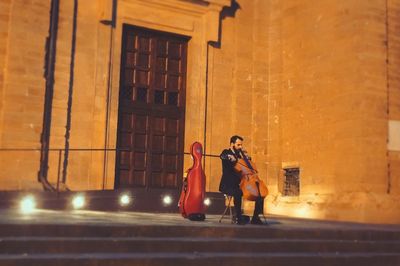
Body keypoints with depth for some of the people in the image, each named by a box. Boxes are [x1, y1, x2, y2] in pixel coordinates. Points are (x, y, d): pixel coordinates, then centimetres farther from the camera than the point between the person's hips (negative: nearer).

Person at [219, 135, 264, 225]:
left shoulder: (239, 154, 20)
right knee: (238, 192, -39)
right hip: (228, 185, -7)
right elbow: (222, 156, -25)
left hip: (241, 184, 7)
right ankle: (239, 217, -27)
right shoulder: (226, 152, 0)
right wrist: (230, 158, -45)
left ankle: (255, 217, -2)